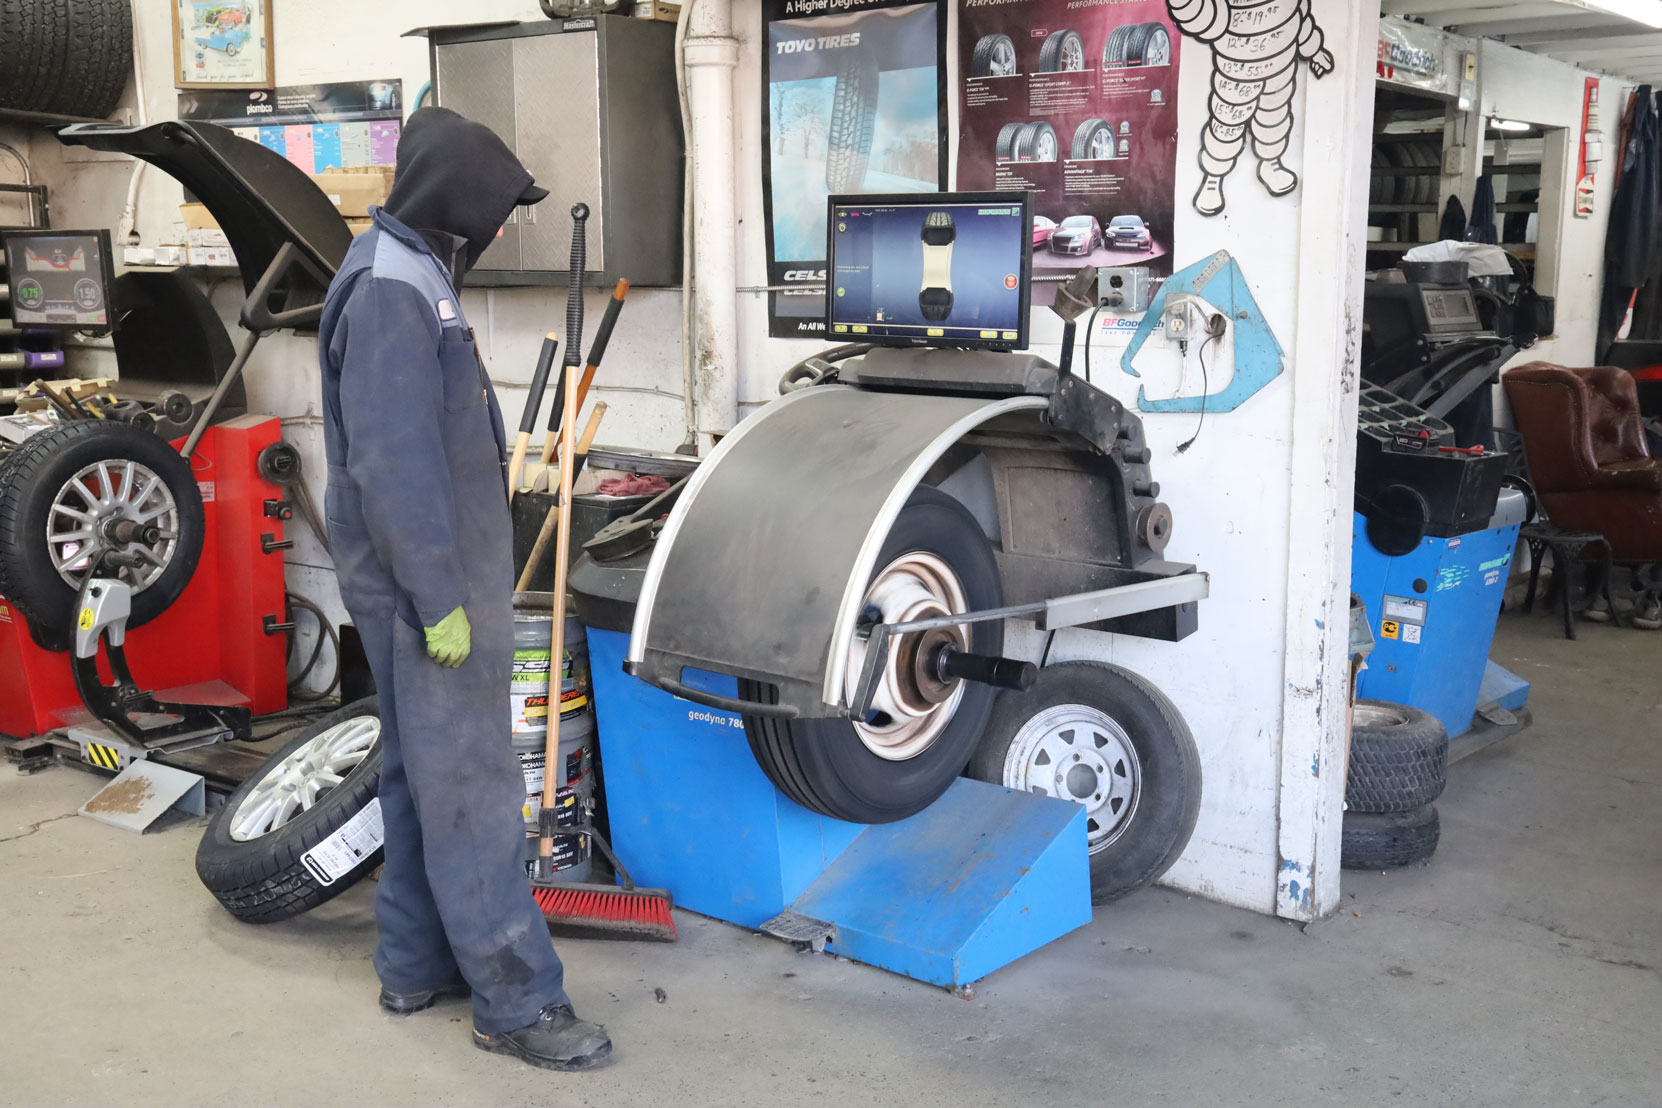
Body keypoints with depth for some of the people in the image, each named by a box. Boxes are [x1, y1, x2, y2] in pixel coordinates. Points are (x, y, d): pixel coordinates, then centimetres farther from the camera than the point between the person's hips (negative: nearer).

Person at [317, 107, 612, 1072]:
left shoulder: (417, 282, 14)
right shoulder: (389, 292, -18)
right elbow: (391, 464, -24)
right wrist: (439, 597, -22)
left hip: (446, 578, 11)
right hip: (427, 591, -11)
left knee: (424, 776, 17)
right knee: (471, 788, -5)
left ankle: (418, 965, 29)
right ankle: (516, 1002, 4)